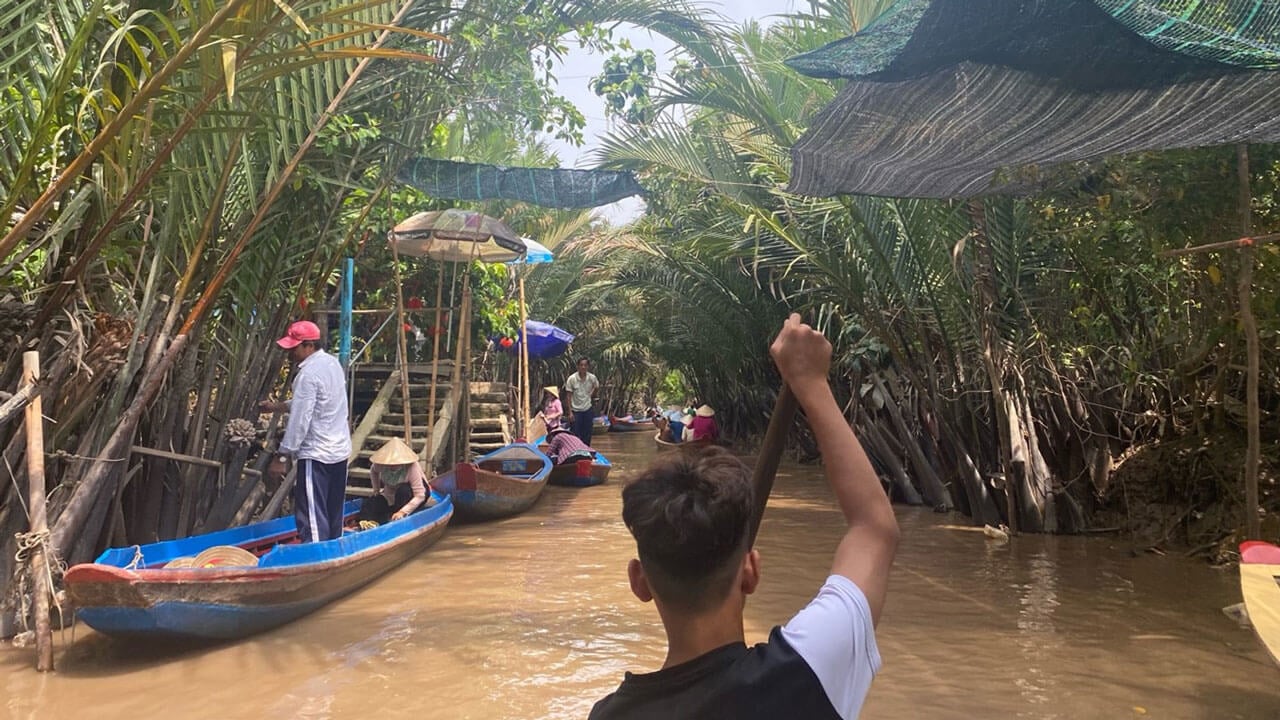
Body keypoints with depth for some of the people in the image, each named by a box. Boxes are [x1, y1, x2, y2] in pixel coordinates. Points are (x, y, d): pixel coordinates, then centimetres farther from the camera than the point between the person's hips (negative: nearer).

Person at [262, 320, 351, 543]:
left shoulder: (309, 374, -18)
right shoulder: (333, 363, 10)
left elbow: (299, 421, -19)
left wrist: (282, 457, -14)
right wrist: (277, 406, 22)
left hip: (316, 455, -9)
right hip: (340, 450, 9)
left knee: (311, 517, -6)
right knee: (333, 514, 15)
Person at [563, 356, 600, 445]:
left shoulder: (592, 378, -5)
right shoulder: (572, 379, -13)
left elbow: (592, 395, 6)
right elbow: (568, 397, -7)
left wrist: (596, 388, -16)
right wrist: (570, 412, -11)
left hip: (587, 410, 3)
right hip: (576, 411, -3)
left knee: (587, 436, 9)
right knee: (576, 436, 0)